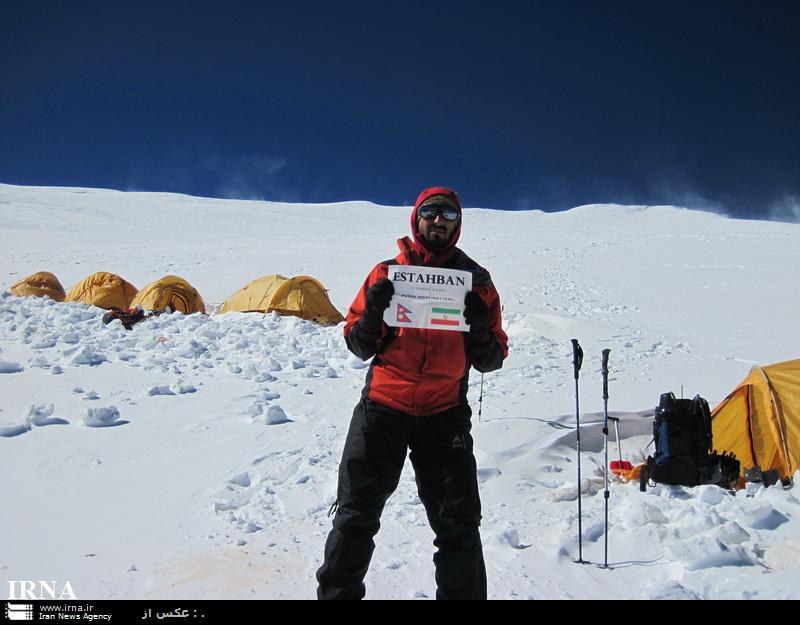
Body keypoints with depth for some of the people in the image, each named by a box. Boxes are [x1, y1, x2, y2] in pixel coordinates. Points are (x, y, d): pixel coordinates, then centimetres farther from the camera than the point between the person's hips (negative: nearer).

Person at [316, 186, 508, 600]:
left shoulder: (476, 281, 6)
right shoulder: (387, 272, 6)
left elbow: (490, 360, 6)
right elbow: (358, 345, 7)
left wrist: (480, 328, -13)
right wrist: (373, 313, -13)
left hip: (445, 415, 0)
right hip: (382, 408, 0)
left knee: (458, 524, 6)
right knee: (355, 514, 5)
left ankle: (464, 593, 22)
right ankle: (337, 592, 19)